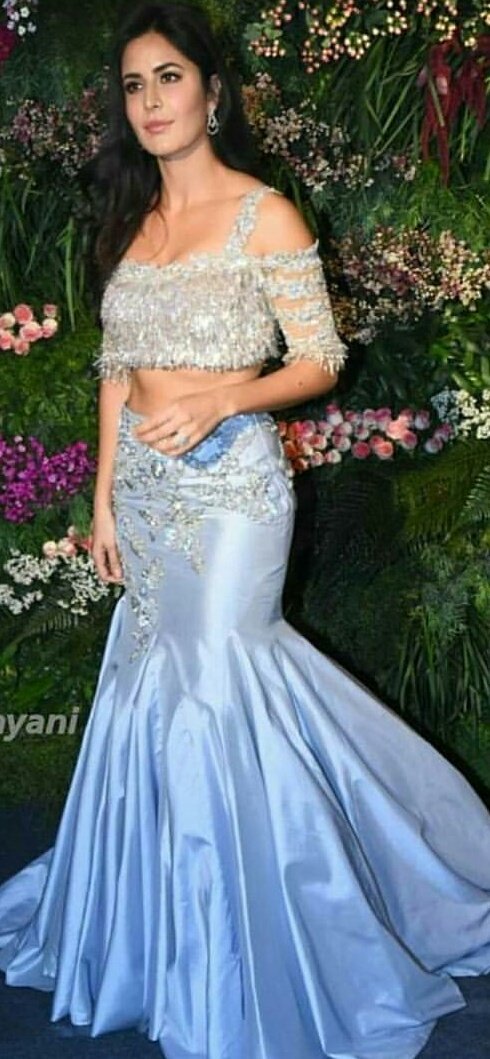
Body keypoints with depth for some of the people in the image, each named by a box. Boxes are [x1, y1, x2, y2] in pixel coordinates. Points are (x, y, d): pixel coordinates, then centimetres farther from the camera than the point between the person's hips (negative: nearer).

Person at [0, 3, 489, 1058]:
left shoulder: (264, 215, -7)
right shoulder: (133, 220, 11)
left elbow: (320, 361, -8)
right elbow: (118, 370, 13)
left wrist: (218, 399, -23)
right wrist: (105, 500, 10)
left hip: (231, 485, -6)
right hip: (148, 486, 6)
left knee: (208, 687, -4)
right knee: (153, 686, 12)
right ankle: (169, 940, 33)